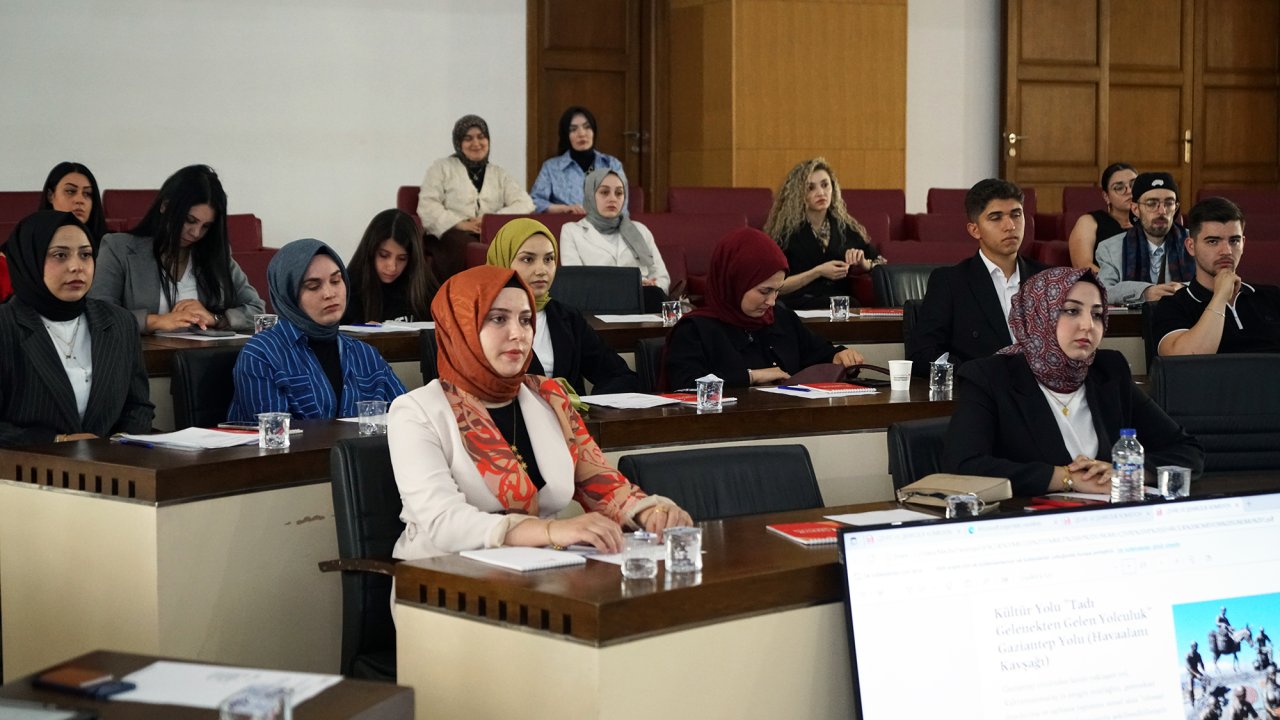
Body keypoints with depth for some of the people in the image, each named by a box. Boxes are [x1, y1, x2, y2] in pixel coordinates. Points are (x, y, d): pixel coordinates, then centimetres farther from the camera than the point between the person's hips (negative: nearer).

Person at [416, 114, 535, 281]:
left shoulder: (499, 174, 24)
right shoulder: (442, 167, 17)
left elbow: (525, 203, 7)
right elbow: (427, 207, 3)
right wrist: (460, 224, -12)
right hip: (451, 234, -2)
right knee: (467, 247, -39)